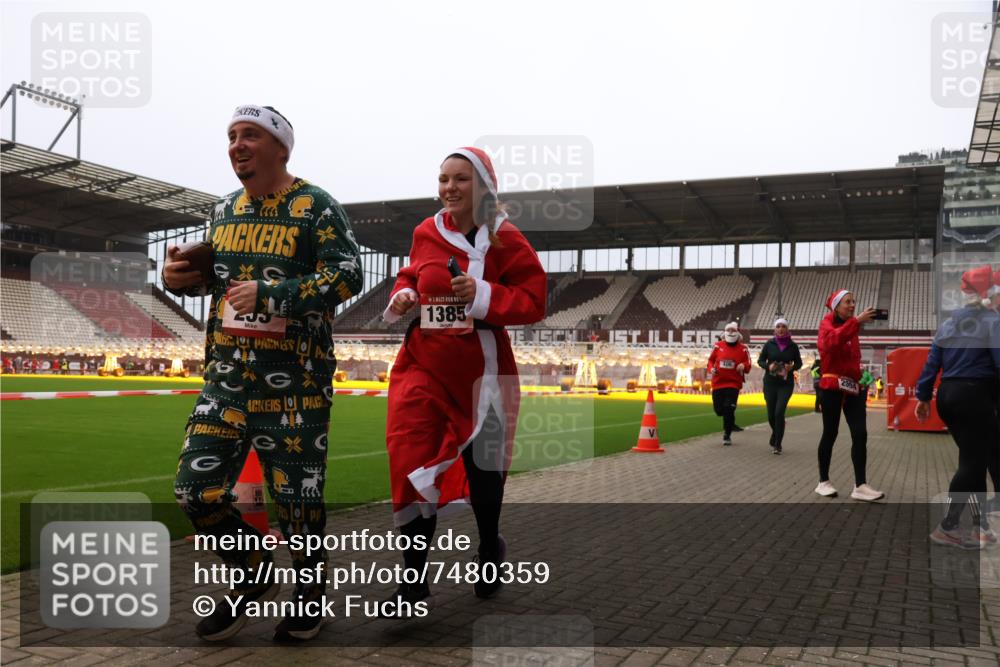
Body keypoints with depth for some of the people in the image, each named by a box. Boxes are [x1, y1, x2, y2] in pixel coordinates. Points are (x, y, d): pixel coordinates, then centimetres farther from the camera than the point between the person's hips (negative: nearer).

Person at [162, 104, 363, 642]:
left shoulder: (314, 207, -6)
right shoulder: (225, 210, 14)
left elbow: (348, 276, -16)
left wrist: (270, 295, -23)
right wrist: (182, 278, 4)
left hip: (294, 379, -6)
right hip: (227, 374, 6)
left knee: (296, 494, 2)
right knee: (196, 489, 3)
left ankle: (309, 588, 28)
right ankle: (252, 577, 27)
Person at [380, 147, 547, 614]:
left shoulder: (505, 239, -7)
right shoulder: (426, 233, 4)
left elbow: (533, 301, -9)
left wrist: (484, 294, -22)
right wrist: (403, 295, -1)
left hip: (480, 368, -2)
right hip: (424, 364, 3)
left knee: (481, 464, 13)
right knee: (412, 464, -5)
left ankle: (489, 549, 44)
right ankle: (413, 579, 10)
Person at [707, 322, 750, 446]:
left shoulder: (743, 349, 0)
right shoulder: (718, 346, 3)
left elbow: (748, 366, 4)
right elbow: (711, 360, 13)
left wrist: (743, 366, -18)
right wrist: (711, 369, -6)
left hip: (734, 383, -2)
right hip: (718, 382, 2)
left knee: (729, 409, -11)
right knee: (719, 409, 5)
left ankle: (727, 435, 3)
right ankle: (729, 421, 41)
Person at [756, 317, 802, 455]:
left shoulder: (793, 346, 0)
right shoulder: (769, 344, 0)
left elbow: (799, 363, 9)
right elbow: (760, 360, 6)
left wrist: (792, 367, -12)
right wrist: (768, 366, -14)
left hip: (786, 384, -1)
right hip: (770, 383, 1)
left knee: (779, 412, -15)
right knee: (771, 415, 6)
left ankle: (777, 444, -5)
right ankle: (775, 438, 35)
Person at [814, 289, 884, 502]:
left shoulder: (850, 327, 17)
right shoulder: (827, 325, -5)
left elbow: (854, 356, 19)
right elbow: (833, 340, -29)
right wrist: (857, 321, -32)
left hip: (853, 387, 6)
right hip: (832, 386, -6)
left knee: (860, 434, -3)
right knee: (830, 433, 0)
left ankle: (860, 486, -3)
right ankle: (823, 482, 12)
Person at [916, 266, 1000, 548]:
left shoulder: (947, 323, 13)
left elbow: (932, 362, 12)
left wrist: (923, 397, 15)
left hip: (947, 396, 7)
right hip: (975, 396, -7)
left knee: (975, 459, 15)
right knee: (973, 462, 0)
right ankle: (947, 527, 0)